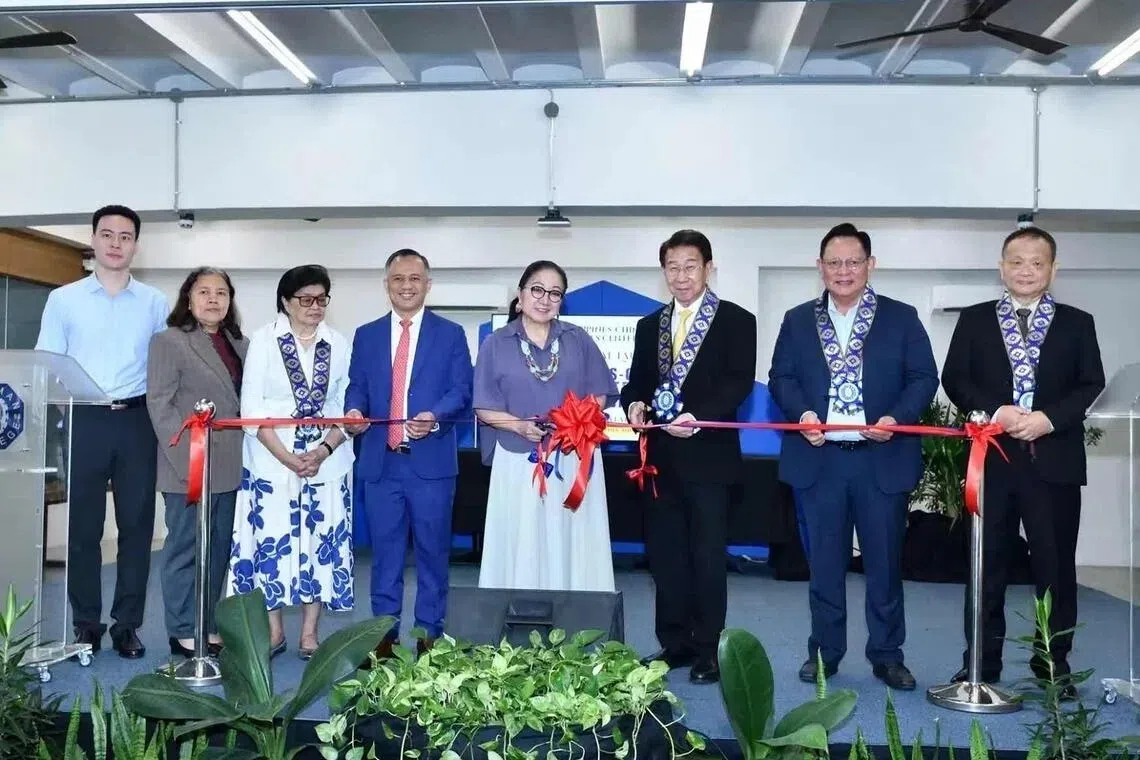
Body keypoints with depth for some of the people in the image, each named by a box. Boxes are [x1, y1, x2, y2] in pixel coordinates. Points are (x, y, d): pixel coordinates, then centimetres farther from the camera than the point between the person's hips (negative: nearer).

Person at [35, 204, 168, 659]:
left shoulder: (155, 303, 8)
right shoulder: (63, 300, 6)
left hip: (137, 422, 1)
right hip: (83, 421, 0)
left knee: (137, 524, 5)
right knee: (82, 525, 5)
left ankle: (127, 624, 16)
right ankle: (86, 624, 18)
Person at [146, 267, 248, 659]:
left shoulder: (241, 344, 14)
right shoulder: (169, 341, -2)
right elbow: (160, 404, -9)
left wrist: (246, 453, 4)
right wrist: (186, 457, -16)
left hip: (229, 466, 6)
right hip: (190, 467, -6)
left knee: (219, 550, 12)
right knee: (185, 549, 3)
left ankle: (208, 626, 23)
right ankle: (184, 632, 13)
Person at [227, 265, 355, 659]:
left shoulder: (339, 344, 6)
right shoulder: (264, 340, 0)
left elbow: (346, 408, 3)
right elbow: (251, 408, -6)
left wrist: (323, 451, -13)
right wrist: (288, 458, -14)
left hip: (327, 461, 2)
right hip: (272, 462, -2)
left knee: (321, 542, 3)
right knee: (270, 541, 1)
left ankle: (309, 634, 14)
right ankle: (273, 631, 16)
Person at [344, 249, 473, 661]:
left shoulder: (450, 334, 4)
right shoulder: (366, 335, 12)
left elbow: (461, 392, -3)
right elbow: (356, 388, 10)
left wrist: (434, 416, -23)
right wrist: (355, 411, -13)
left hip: (431, 461, -2)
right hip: (380, 461, 2)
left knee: (432, 552, 6)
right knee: (384, 553, 9)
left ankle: (429, 636, 17)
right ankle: (384, 635, 20)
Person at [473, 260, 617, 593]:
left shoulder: (578, 340, 8)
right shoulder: (496, 344, 3)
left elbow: (599, 395, 8)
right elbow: (484, 409, 2)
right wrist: (520, 426, -15)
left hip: (575, 460, 1)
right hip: (519, 461, -1)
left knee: (574, 545, 2)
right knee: (520, 548, 1)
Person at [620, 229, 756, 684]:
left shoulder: (736, 321, 0)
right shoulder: (650, 326, 16)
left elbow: (739, 381, -10)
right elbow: (637, 381, 14)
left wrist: (698, 417, -23)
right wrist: (634, 403, -9)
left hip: (708, 456, -5)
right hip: (661, 457, 5)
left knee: (708, 555, 1)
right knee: (665, 554, 9)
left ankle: (708, 650, 12)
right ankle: (674, 643, 21)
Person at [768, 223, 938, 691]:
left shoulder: (902, 318, 6)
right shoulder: (797, 320, 11)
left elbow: (924, 378, 2)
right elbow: (780, 378, 7)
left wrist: (897, 418, -15)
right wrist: (801, 411, -13)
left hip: (883, 459, -1)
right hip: (819, 460, 1)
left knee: (885, 561, 6)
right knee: (824, 561, 9)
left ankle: (887, 654, 19)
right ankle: (824, 651, 21)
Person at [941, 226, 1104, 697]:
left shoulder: (1077, 323, 9)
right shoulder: (975, 320, 9)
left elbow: (1092, 386, 2)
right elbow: (954, 379, 1)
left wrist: (1048, 419, -14)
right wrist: (996, 412, -14)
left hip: (1054, 460, 0)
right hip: (992, 458, 0)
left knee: (1055, 567, 6)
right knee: (986, 566, 6)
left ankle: (1054, 666, 19)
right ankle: (981, 664, 16)